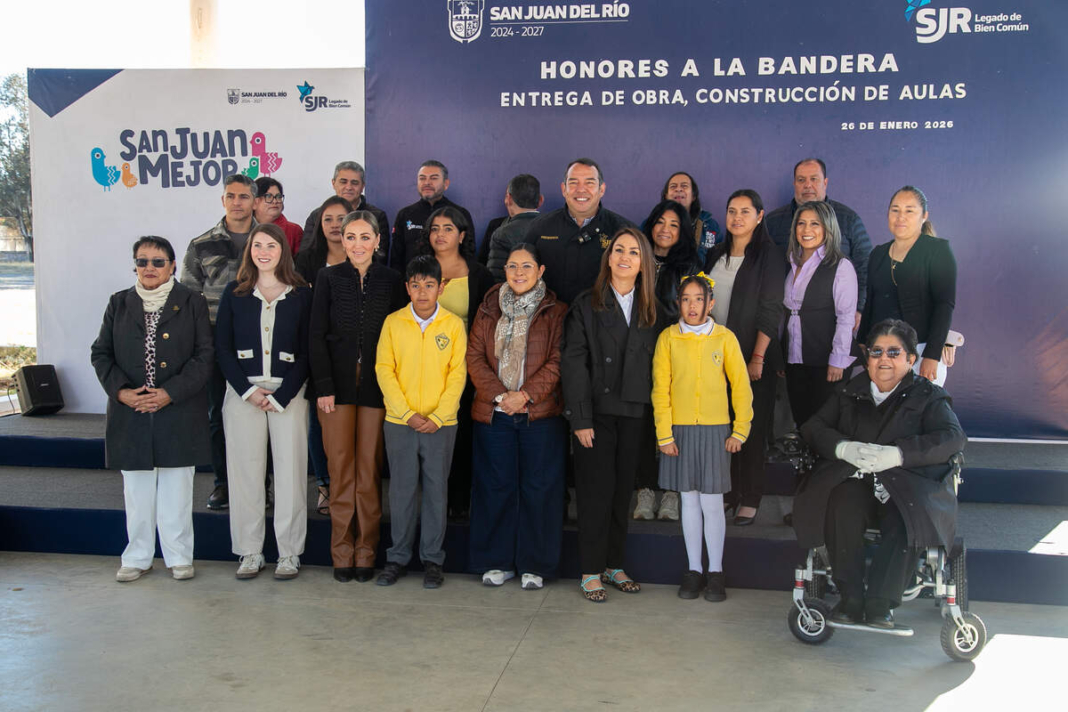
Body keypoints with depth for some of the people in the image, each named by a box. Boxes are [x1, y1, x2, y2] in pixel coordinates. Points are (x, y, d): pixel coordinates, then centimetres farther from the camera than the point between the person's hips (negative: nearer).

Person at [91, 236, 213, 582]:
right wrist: (121, 391, -8)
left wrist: (170, 392, -14)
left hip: (179, 412, -2)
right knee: (136, 489, 9)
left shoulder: (192, 302, 1)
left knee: (177, 487, 5)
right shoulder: (119, 304, 10)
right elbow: (101, 353, 8)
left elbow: (205, 355, -5)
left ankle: (179, 556, 16)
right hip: (131, 411, 3)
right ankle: (137, 557, 20)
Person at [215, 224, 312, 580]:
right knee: (245, 470, 2)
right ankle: (250, 553, 13)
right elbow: (222, 347, 4)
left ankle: (289, 553, 9)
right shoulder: (234, 293, 8)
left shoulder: (301, 294, 4)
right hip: (242, 393, 1)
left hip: (288, 393, -1)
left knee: (290, 470, -1)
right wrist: (248, 390, -7)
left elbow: (306, 350, 1)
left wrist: (281, 396, -8)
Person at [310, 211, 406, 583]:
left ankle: (366, 552, 12)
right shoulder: (328, 277, 6)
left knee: (370, 470, 2)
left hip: (375, 385, 0)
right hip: (338, 382, 0)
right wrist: (324, 385, -6)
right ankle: (342, 552, 11)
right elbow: (317, 335, 2)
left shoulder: (391, 281, 7)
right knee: (340, 468, 2)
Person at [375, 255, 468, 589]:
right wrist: (407, 414, -9)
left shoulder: (454, 324, 0)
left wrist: (437, 417, -10)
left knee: (436, 491, 5)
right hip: (399, 422, 1)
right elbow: (384, 370, 0)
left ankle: (432, 559, 16)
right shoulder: (393, 322, 2)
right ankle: (398, 557, 19)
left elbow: (458, 374, -1)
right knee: (401, 490, 6)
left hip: (440, 423, 0)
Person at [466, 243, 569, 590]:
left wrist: (525, 395, -14)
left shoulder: (556, 312, 3)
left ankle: (534, 565, 13)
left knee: (538, 488, 1)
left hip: (541, 414, -2)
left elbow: (558, 362, -4)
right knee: (495, 487, 7)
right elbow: (474, 356, 5)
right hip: (493, 414, 2)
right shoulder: (488, 309, 11)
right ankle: (497, 562, 19)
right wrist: (498, 395, -8)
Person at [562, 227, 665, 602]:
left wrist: (655, 417, 1)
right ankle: (591, 571, 9)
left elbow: (655, 366, 9)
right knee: (596, 491, -1)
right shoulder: (586, 305, -1)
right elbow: (574, 364, -6)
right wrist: (581, 418, -12)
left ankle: (614, 566, 20)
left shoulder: (652, 312, 11)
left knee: (623, 491, 9)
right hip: (598, 412, -3)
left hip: (634, 415, 3)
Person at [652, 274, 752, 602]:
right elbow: (660, 388, 1)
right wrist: (664, 434, -4)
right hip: (679, 430, 1)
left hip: (715, 430, -1)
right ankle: (693, 570, 20)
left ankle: (715, 571, 16)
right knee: (689, 501, 9)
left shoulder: (724, 338, 0)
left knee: (712, 503, 1)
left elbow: (741, 385, 3)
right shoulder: (668, 338, 1)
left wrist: (740, 430, 0)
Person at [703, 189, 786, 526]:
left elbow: (770, 310, -9)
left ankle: (749, 499, 7)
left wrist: (758, 357, -15)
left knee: (751, 426, -1)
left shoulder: (770, 255, -4)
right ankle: (726, 492, 16)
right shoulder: (716, 255, 13)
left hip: (752, 355, -5)